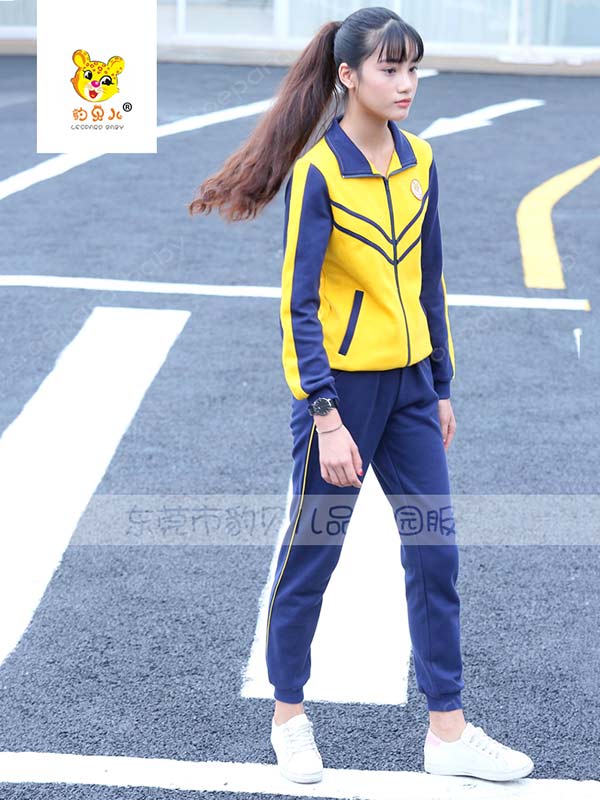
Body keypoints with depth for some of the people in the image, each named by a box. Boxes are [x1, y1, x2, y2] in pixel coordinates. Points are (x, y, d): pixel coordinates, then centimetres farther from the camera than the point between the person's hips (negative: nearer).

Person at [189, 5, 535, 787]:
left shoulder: (419, 160, 4)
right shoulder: (317, 172, -15)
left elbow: (429, 282, 12)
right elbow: (301, 304, -16)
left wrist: (441, 386, 13)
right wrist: (327, 418, -19)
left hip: (409, 381, 6)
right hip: (339, 382, -6)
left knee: (436, 549, 7)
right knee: (311, 553, 7)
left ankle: (448, 730, 18)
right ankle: (289, 714, 27)